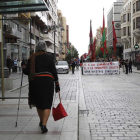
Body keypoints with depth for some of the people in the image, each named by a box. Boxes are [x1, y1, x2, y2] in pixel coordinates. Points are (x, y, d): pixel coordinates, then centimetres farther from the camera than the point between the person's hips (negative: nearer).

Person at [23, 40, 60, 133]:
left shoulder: (32, 58, 5)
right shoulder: (49, 57, 1)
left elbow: (26, 71, 2)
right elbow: (54, 71, -2)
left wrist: (23, 66, 25)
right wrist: (57, 84, 3)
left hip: (35, 81, 2)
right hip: (48, 81, -2)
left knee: (39, 103, 18)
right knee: (47, 104, 0)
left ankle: (42, 122, 33)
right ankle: (44, 124, -13)